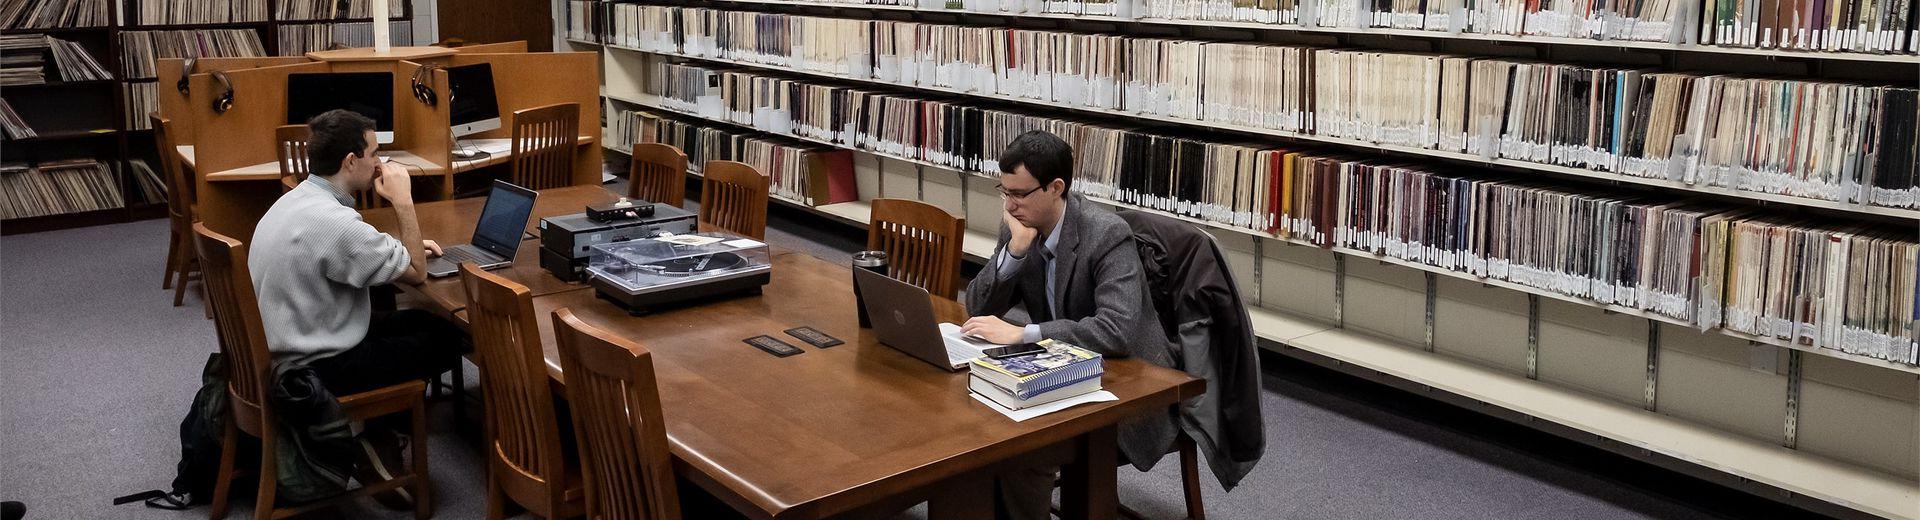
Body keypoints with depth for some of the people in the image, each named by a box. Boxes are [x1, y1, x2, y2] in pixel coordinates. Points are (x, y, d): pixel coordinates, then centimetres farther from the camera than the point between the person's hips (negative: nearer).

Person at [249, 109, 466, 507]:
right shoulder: (334, 221, -28)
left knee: (422, 321, 17)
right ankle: (376, 436, 13)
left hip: (283, 348, 10)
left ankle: (377, 427, 15)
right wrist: (403, 201, -12)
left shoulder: (297, 201, 4)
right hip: (314, 369, -10)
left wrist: (407, 248, 10)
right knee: (446, 340, 2)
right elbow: (416, 274, -17)